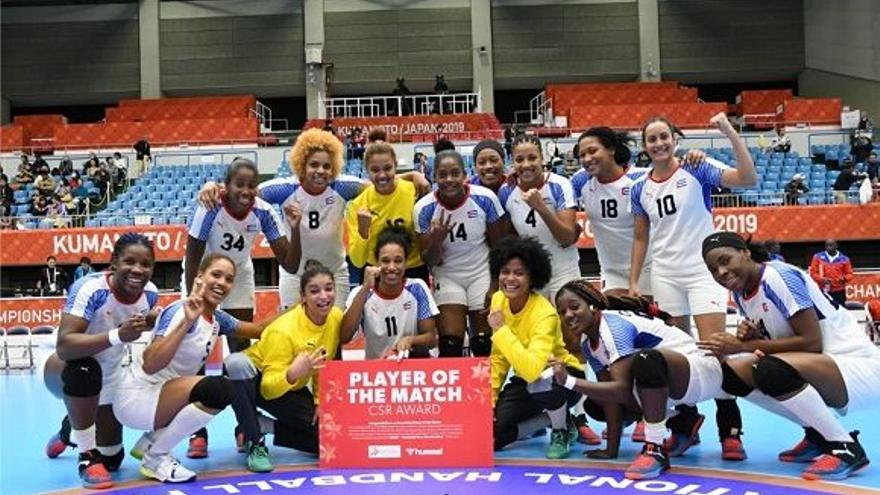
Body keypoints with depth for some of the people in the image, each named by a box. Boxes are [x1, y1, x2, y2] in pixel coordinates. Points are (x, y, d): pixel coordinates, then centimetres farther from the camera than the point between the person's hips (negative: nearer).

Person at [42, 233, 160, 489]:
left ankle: (68, 431, 49)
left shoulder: (150, 293, -16)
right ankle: (87, 458, -22)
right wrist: (117, 335, -54)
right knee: (85, 370, -42)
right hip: (63, 372, -6)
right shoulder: (90, 289, -33)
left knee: (112, 459, 15)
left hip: (109, 377, 6)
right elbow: (63, 346, -43)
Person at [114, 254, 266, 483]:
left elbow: (257, 330, 20)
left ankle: (150, 442, 13)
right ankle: (155, 457, -8)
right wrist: (187, 322, -38)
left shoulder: (217, 318, 6)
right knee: (217, 390, -27)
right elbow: (149, 365, -32)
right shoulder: (180, 311, -19)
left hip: (163, 396, 9)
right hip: (136, 399, -9)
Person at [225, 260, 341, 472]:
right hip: (256, 381, -5)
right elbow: (268, 389, -31)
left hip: (293, 390, 5)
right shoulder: (283, 331, -30)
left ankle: (260, 426, 4)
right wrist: (293, 374, -49)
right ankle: (254, 443, -24)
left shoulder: (336, 317, -12)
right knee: (237, 362, -41)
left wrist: (319, 400, -1)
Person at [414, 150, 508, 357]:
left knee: (484, 344, 2)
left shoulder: (485, 198, -15)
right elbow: (429, 261, -7)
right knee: (450, 345, -9)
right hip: (447, 277, 0)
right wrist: (437, 239, -28)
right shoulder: (424, 209, -13)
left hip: (482, 274, 0)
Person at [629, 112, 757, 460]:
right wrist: (633, 282, 8)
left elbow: (747, 180, -18)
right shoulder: (640, 189, 8)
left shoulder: (697, 171, -5)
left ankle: (730, 432, -3)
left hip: (703, 271, -4)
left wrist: (730, 133, -26)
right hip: (665, 276, 4)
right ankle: (685, 425, 18)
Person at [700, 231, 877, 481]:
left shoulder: (780, 277, -18)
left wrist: (742, 345, -21)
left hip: (860, 366, -9)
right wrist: (750, 337, -11)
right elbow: (773, 340, 12)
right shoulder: (740, 293, 7)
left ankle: (846, 448, -15)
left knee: (772, 370, -33)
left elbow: (812, 342, -23)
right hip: (814, 371, 9)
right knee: (731, 373, 0)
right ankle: (818, 436, 8)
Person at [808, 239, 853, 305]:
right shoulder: (818, 257, 3)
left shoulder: (844, 259, 5)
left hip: (839, 292, 1)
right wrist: (821, 279, -14)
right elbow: (813, 272, 3)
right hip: (823, 291, -1)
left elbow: (849, 274, 10)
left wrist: (844, 278, -13)